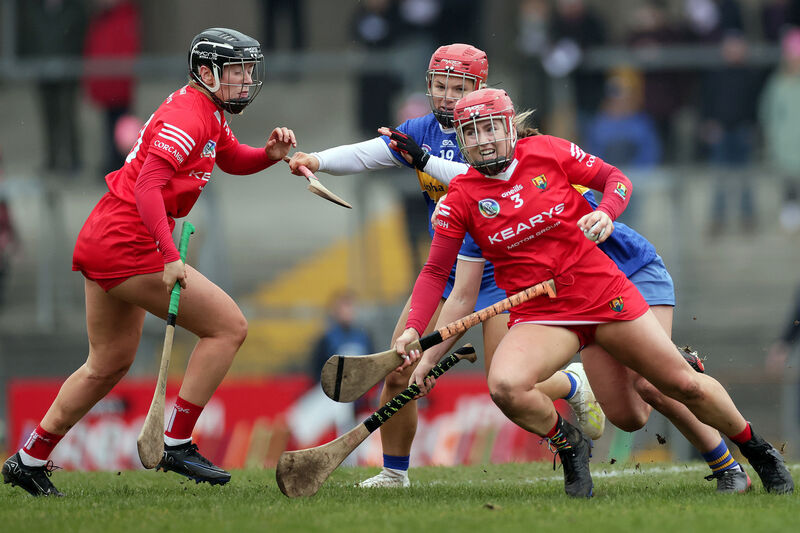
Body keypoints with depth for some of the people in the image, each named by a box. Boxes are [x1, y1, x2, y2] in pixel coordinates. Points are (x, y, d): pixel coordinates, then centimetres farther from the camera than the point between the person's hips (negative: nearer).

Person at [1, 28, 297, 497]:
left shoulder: (209, 113, 13)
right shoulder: (186, 118, -17)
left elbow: (232, 160, 30)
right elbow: (147, 188, -27)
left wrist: (271, 154, 9)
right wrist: (171, 257, -34)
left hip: (102, 243, 11)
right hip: (128, 245, -11)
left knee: (110, 365, 21)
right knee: (229, 326, -8)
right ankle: (176, 444, -6)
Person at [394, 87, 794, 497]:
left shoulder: (546, 152, -3)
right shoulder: (462, 198, -3)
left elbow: (615, 178, 5)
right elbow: (435, 271, 0)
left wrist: (606, 213, -17)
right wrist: (414, 330, -14)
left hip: (604, 293, 0)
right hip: (538, 316, 0)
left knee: (686, 385, 3)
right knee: (505, 386, -30)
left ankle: (757, 451, 28)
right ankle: (567, 444, 0)